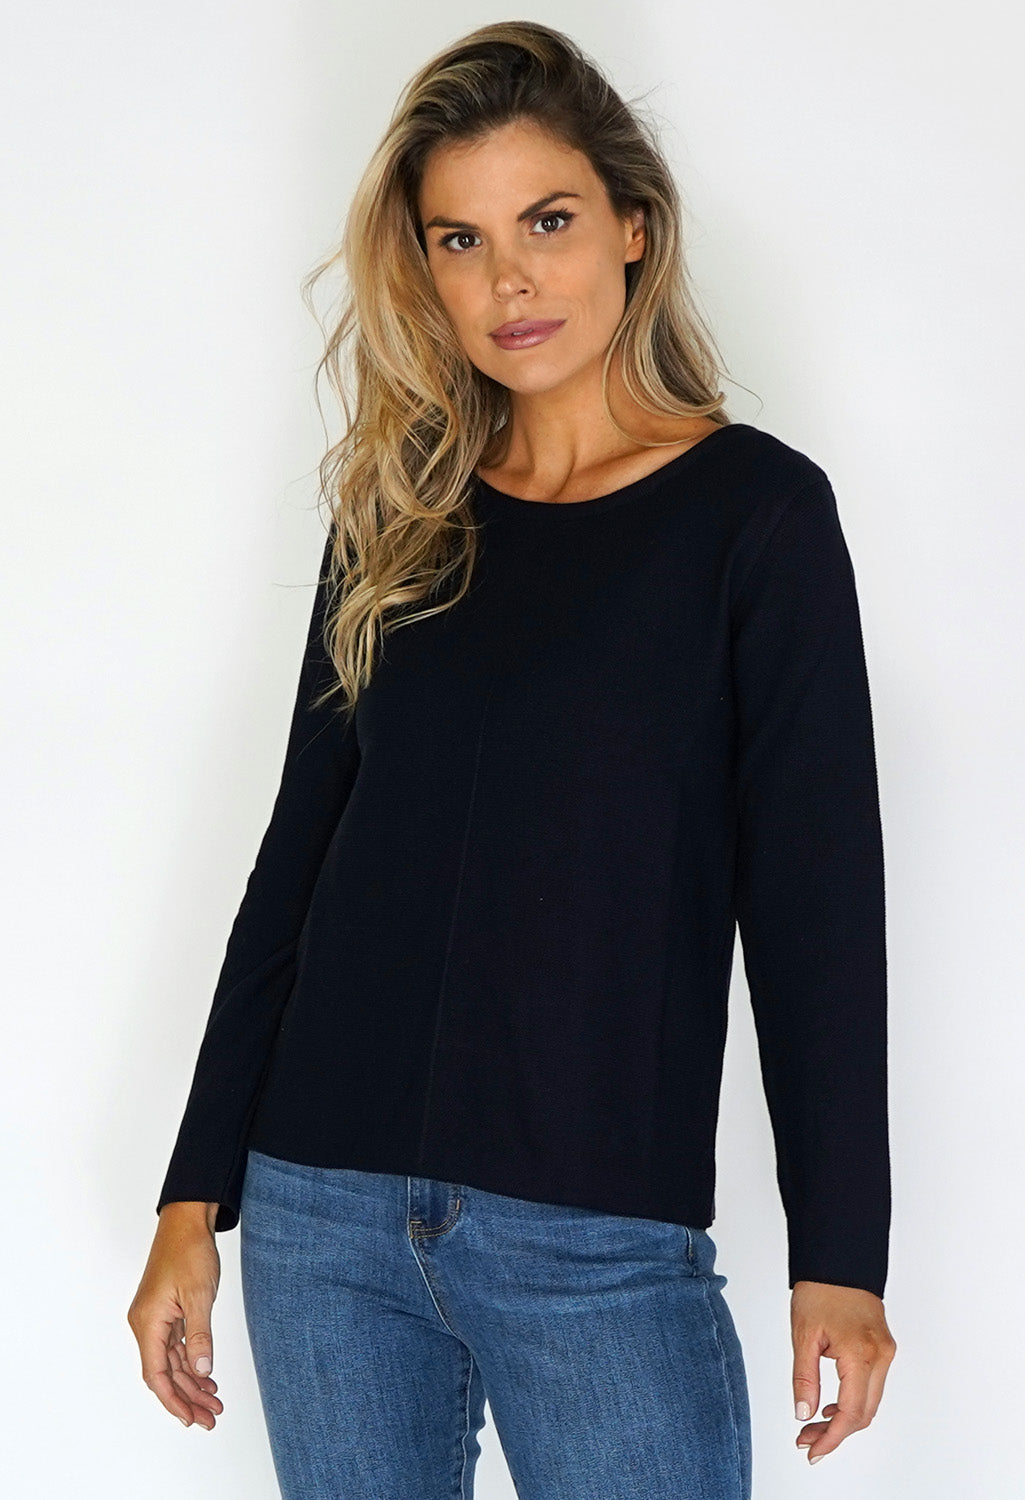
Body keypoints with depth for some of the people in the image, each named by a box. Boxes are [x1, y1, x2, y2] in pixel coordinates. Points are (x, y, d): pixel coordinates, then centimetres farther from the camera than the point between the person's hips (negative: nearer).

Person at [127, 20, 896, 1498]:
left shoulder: (754, 508, -3)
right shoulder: (397, 515, 8)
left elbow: (815, 897, -5)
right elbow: (297, 853, 9)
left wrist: (840, 1255, -8)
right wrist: (195, 1200, 8)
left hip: (601, 1241, -3)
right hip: (320, 1210, 4)